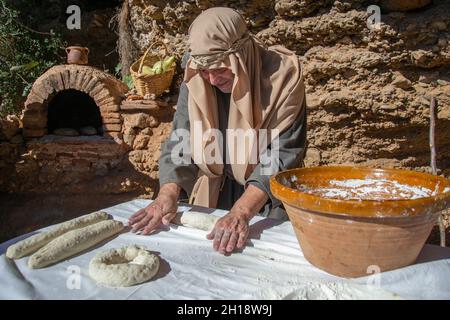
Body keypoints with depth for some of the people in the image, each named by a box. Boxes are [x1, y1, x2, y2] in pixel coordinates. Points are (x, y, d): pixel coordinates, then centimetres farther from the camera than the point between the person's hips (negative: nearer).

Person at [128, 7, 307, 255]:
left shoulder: (282, 75, -23)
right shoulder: (196, 76, -12)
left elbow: (283, 155, -26)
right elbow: (181, 137, -10)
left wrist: (241, 212, -36)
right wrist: (169, 193, -25)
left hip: (268, 199, -3)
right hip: (211, 195, 4)